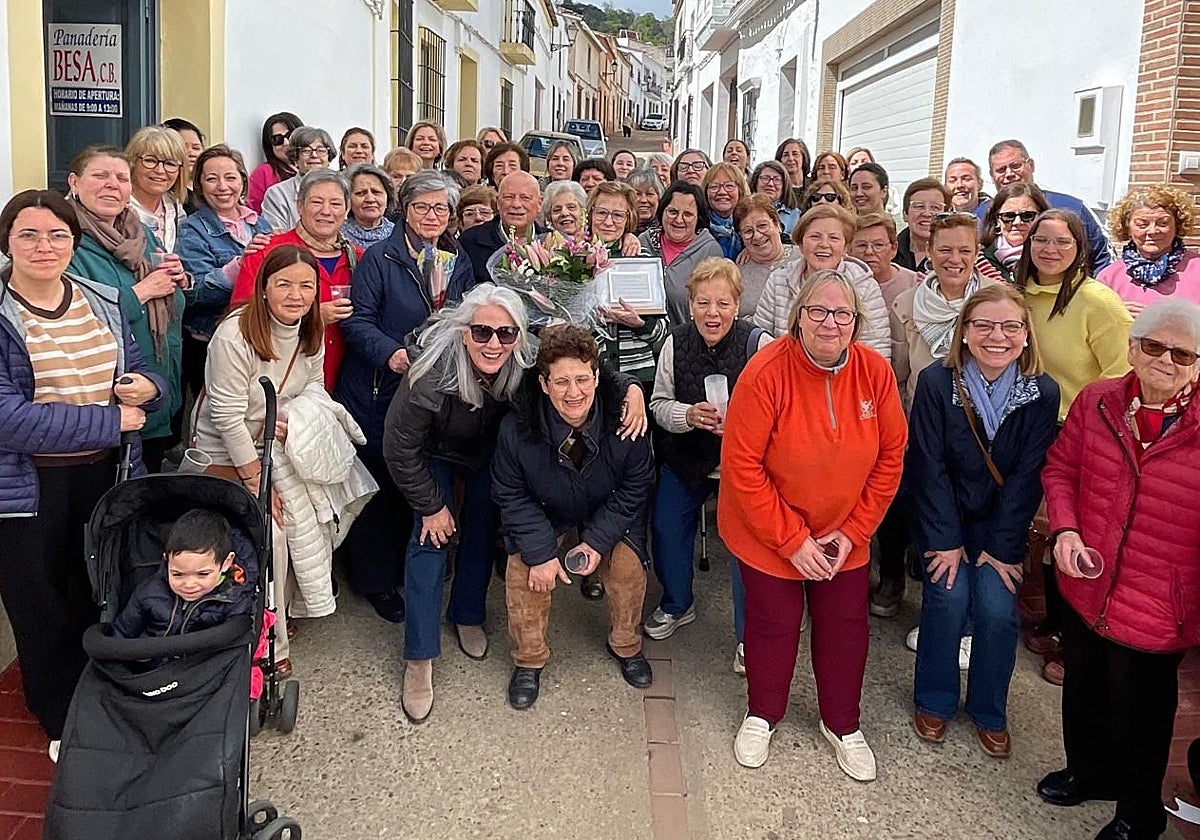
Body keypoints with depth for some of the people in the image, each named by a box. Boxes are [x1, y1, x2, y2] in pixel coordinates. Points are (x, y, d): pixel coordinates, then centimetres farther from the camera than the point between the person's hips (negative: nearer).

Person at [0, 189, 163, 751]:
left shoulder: (103, 303, 4)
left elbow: (137, 371, 15)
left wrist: (146, 387, -10)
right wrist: (109, 421, -23)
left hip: (105, 474, 4)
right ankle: (62, 725, 32)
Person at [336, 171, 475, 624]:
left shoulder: (460, 262, 9)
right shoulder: (379, 258, -7)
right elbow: (358, 320, -13)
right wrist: (391, 353, -28)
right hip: (378, 391, -4)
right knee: (378, 481, 4)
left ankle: (410, 571, 29)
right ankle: (377, 580, 19)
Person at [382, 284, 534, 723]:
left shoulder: (526, 368, -32)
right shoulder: (431, 374, -40)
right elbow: (399, 448, -26)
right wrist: (431, 506, -18)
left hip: (488, 452, 3)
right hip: (435, 453, -3)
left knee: (482, 530, 9)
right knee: (431, 538, -11)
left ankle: (467, 615, 35)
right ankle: (419, 658, -4)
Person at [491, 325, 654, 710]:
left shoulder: (624, 419, -30)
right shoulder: (517, 428, -31)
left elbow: (635, 486, -15)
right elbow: (511, 496, -15)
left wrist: (598, 540, -20)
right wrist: (541, 551, -21)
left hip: (610, 510, 0)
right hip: (543, 512, 0)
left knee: (628, 566, -14)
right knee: (523, 570, -15)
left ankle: (625, 646, 17)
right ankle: (529, 659, 11)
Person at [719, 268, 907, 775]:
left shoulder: (875, 372, -12)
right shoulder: (766, 373, -23)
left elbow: (890, 456, -2)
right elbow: (741, 466, -22)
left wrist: (852, 531, -6)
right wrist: (792, 541, -19)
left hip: (844, 534, 3)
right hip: (768, 534, -3)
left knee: (846, 627, 12)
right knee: (775, 623, 11)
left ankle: (842, 724, 38)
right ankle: (762, 715, 39)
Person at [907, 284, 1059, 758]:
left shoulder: (1042, 394, -10)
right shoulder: (936, 383, -15)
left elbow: (1026, 477, -9)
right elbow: (928, 468, -13)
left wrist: (1002, 546, -11)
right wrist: (946, 540, -15)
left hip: (1001, 522, 1)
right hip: (944, 517, -1)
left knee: (997, 608, -12)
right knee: (949, 597, -16)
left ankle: (989, 712, 13)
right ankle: (934, 703, 8)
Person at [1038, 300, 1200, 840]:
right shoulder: (1096, 402, -7)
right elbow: (1060, 468, 6)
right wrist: (1064, 528, -10)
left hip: (1157, 611, -4)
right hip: (1085, 591, 4)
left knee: (1140, 715, 17)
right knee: (1083, 692, 26)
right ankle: (1088, 771, 56)